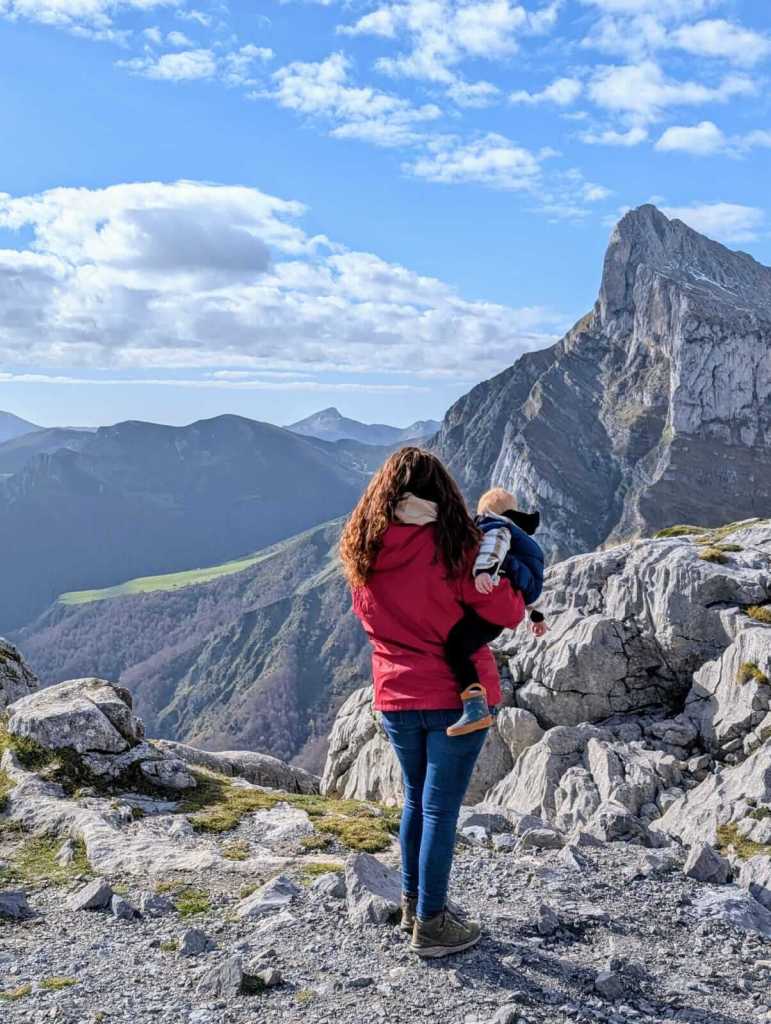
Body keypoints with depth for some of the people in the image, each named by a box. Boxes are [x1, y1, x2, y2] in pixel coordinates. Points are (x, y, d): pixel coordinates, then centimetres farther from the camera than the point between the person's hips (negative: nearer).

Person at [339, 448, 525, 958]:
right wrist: (516, 587, 8)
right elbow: (506, 613, -10)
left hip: (394, 696, 5)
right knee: (441, 808, 5)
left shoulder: (364, 551, -3)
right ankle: (431, 923, 16)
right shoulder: (452, 547, -17)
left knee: (416, 798, 22)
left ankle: (414, 901, 35)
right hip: (456, 696, -5)